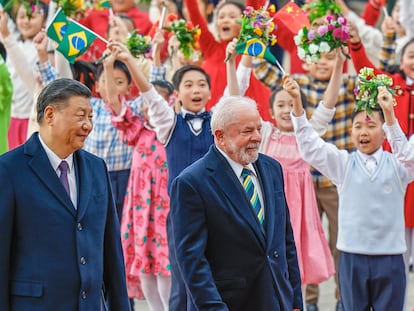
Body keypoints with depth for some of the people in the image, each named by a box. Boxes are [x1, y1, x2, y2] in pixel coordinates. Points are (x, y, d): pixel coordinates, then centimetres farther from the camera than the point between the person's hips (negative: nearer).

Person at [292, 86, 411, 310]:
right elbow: (310, 148, -4)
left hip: (390, 259, -1)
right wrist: (297, 108, -18)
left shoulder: (397, 164, 2)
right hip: (352, 258, 1)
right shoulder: (343, 163, 7)